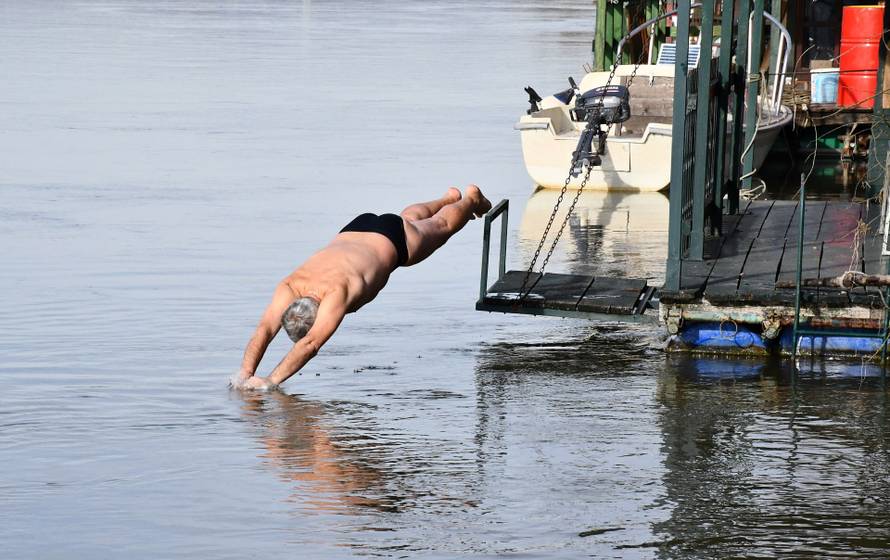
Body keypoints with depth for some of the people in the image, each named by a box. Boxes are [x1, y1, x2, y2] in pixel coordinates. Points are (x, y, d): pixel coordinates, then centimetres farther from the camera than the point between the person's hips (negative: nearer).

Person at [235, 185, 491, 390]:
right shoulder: (289, 287, -37)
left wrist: (271, 380, -65)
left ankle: (471, 198, 61)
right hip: (353, 230, 5)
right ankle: (450, 199, 68)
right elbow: (264, 330, -45)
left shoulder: (336, 292, -50)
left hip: (392, 241, -5)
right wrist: (246, 373, -62)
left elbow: (311, 344, -58)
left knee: (440, 225, 29)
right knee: (410, 218, 37)